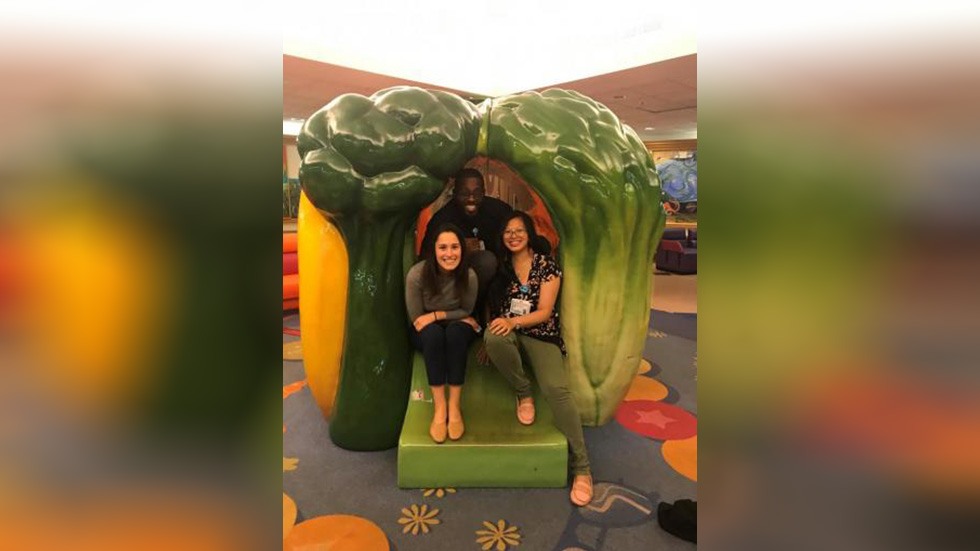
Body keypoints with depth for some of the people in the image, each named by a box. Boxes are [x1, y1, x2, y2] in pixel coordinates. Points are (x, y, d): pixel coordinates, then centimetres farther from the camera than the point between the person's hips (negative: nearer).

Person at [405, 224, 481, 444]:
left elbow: (466, 311, -5)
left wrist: (436, 315, -19)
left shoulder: (469, 276, -21)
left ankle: (454, 405, -28)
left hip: (457, 329, 1)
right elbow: (416, 318, -13)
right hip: (427, 333, -1)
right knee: (433, 332, -35)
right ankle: (439, 406, -31)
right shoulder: (417, 274, -24)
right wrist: (455, 317, -13)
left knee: (456, 331, -34)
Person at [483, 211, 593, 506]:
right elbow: (491, 305, 15)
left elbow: (545, 312, -8)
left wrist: (513, 321, -24)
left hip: (540, 335, -2)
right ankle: (523, 394, -11)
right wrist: (491, 331, -3)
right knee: (494, 337, -37)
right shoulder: (500, 267, 9)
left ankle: (581, 468, -20)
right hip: (508, 332, 2)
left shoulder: (547, 266, -1)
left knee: (556, 388, -28)